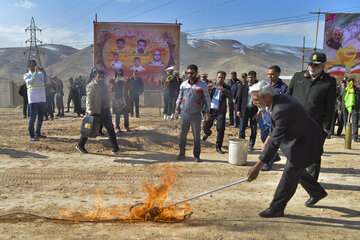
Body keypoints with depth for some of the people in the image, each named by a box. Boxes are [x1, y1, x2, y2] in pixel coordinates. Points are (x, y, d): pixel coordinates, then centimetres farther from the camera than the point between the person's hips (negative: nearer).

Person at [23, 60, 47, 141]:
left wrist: (43, 72, -13)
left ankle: (38, 133, 22)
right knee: (32, 117, -5)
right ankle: (31, 136, -2)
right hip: (33, 100, -5)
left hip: (42, 99, 5)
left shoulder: (40, 74, 15)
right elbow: (30, 81, -14)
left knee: (41, 117, 10)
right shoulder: (26, 75, 6)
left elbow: (46, 81, -1)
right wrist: (35, 72, -16)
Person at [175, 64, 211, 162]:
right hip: (184, 113, 3)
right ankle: (181, 153, 20)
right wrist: (177, 108, 11)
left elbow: (207, 99, 4)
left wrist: (207, 111, -2)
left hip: (196, 115, -2)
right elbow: (180, 97, 17)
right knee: (182, 134, 7)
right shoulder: (183, 84, 6)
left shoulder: (202, 85, -2)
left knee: (197, 136, 3)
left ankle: (196, 155, 16)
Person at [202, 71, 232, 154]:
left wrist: (223, 90, -29)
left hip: (221, 111, -2)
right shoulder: (212, 86, 10)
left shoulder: (226, 87, 5)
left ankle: (218, 147, 6)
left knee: (221, 129, -8)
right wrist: (207, 88, -18)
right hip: (210, 110, 2)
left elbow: (230, 96, -12)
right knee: (205, 127, 8)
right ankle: (208, 133, 46)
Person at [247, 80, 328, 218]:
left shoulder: (283, 110, -36)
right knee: (296, 170, 22)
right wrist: (267, 142, 10)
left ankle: (276, 208, 5)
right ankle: (317, 193, 45)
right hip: (300, 139, 10)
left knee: (290, 174, -6)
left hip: (306, 144, -10)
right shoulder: (279, 99, -5)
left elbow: (275, 141, -36)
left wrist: (257, 167, -34)